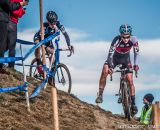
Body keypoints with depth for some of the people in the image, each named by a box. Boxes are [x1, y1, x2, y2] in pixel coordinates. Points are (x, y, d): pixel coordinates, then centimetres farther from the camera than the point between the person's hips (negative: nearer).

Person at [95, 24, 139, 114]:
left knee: (130, 81, -7)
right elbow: (110, 54, -36)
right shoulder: (116, 40, -34)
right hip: (115, 57, -1)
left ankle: (133, 103, 2)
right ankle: (100, 95, -18)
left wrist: (136, 64, -35)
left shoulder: (133, 39, -28)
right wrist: (110, 67, -48)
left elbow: (136, 52, -20)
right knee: (105, 71, -27)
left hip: (125, 59, 2)